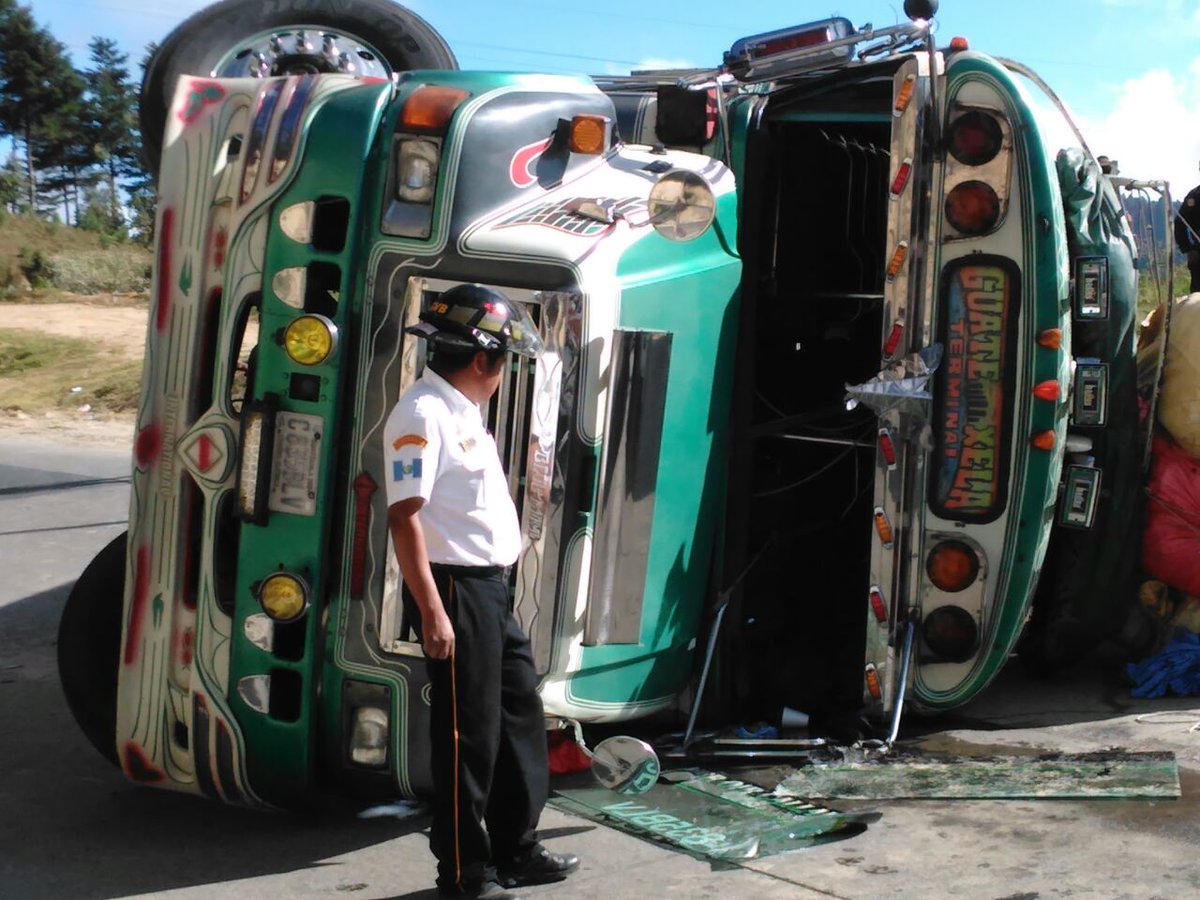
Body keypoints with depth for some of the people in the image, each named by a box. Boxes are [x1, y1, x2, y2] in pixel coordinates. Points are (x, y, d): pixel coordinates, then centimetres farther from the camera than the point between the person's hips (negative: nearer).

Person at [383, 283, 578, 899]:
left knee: (520, 715, 17)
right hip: (454, 589, -10)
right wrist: (432, 613, -26)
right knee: (469, 734, -2)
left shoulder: (462, 410, 16)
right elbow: (404, 517, -22)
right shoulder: (422, 416, -16)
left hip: (490, 588, 10)